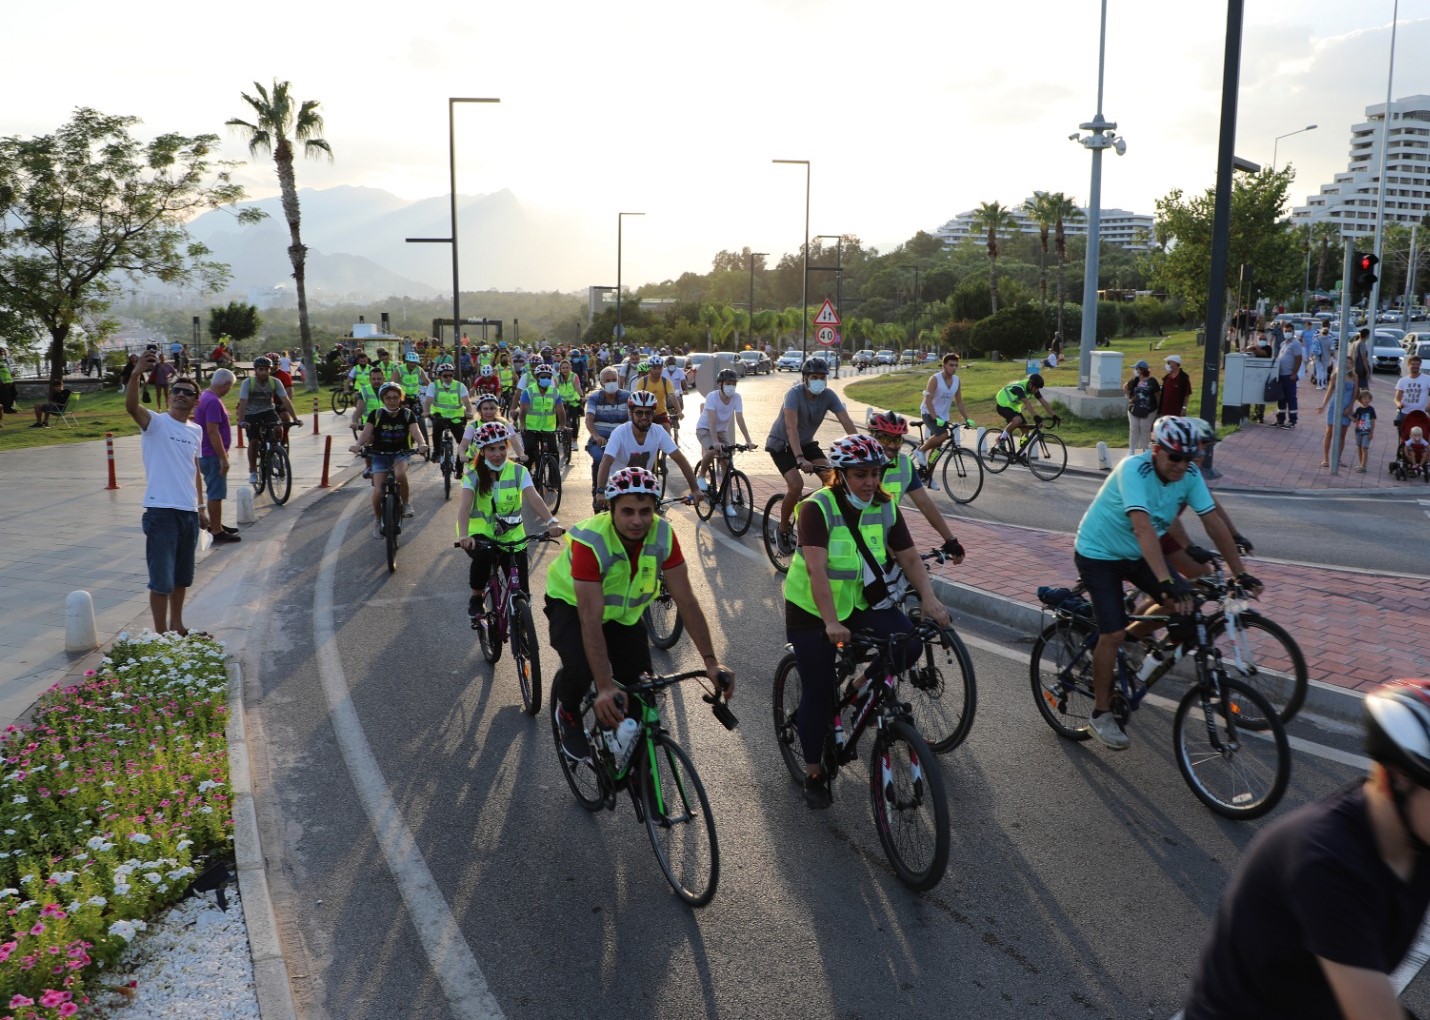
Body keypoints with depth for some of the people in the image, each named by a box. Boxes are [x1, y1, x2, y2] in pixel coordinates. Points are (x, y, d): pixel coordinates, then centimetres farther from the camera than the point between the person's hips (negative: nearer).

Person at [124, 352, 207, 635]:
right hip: (161, 511, -6)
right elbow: (131, 406, -28)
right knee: (162, 579, -3)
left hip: (189, 512, 6)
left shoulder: (195, 431, 12)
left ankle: (176, 624, 33)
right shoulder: (155, 422, -6)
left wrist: (201, 507, 19)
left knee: (182, 577, 18)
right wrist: (137, 374, -42)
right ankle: (161, 634, 7)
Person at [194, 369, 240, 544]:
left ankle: (216, 526, 31)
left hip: (206, 453, 10)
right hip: (213, 455, -10)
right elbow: (213, 432, -26)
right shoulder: (213, 401, -21)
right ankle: (216, 532, 0)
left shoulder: (205, 396, 12)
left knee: (215, 492, 20)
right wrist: (223, 458, -24)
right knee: (216, 493, -5)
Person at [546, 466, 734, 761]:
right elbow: (591, 619, -41)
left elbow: (686, 600, -22)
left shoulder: (662, 535, -25)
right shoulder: (591, 541, -37)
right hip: (572, 603, -4)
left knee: (636, 677, -11)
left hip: (623, 610, 4)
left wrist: (711, 662, -29)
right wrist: (604, 687, -47)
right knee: (581, 669, -28)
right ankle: (567, 712, 6)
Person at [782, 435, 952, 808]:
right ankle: (813, 772, 19)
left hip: (862, 602, 4)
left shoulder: (886, 508, -5)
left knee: (909, 644, -20)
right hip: (812, 609, -4)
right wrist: (831, 623, -39)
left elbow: (910, 558, -4)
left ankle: (866, 687, 10)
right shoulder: (817, 508, -21)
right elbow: (816, 569, -30)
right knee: (818, 691, 0)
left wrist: (929, 598, -20)